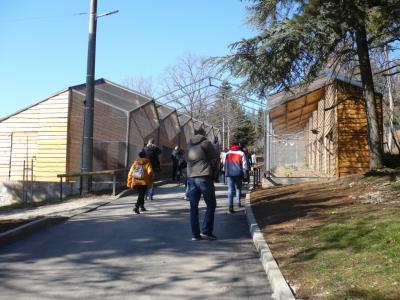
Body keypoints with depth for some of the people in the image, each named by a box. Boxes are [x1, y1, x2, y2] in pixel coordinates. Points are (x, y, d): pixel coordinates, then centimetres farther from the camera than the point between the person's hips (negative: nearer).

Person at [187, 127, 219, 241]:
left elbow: (188, 159, 15)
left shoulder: (189, 145, 12)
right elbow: (215, 158, 0)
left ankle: (195, 234, 8)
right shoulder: (206, 143, -4)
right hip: (204, 177, -5)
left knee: (193, 206, 8)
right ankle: (206, 231, -2)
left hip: (191, 177, 5)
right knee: (211, 204, 5)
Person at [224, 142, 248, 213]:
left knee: (230, 189, -3)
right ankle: (239, 202, 27)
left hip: (229, 174, 1)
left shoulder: (227, 154, 8)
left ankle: (230, 206, -14)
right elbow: (244, 165, -2)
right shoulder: (241, 153, 0)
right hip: (238, 174, -1)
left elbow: (224, 164, 15)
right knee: (238, 188, 20)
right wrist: (245, 174, 3)